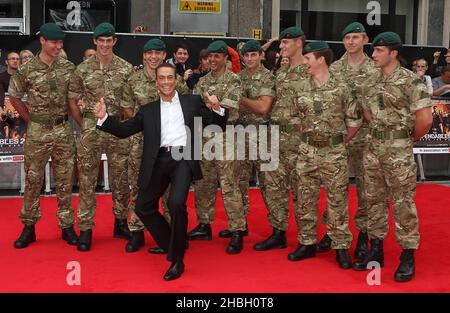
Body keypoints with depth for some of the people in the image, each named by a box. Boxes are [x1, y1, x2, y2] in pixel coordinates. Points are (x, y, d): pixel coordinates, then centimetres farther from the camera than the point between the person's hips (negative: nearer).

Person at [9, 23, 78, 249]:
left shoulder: (69, 67, 1)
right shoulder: (26, 70, -5)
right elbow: (14, 98, 6)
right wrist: (31, 120, 4)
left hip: (63, 130, 2)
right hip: (37, 132, -2)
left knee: (65, 181, 7)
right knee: (32, 181, 6)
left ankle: (66, 226, 17)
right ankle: (29, 226, 18)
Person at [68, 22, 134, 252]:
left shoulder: (126, 69, 1)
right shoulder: (82, 69, 1)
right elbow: (72, 101, 8)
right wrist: (84, 125, 6)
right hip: (91, 129, -1)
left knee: (120, 178, 9)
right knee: (87, 179, 1)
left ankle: (120, 223, 24)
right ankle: (85, 228, 9)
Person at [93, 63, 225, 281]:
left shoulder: (192, 102, 14)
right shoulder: (148, 110, 19)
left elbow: (217, 124, 13)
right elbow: (124, 130, 12)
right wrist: (104, 118, -3)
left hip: (182, 158, -4)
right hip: (159, 160, 4)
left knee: (176, 203, -25)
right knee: (143, 208, 7)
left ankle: (177, 259, -8)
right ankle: (170, 244, 30)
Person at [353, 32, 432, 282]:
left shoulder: (411, 81, -12)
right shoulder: (371, 83, 9)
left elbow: (425, 119, -16)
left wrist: (411, 138, -2)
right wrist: (381, 131, 10)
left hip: (399, 151, -7)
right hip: (373, 148, 7)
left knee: (403, 203, 1)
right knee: (374, 200, 12)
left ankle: (408, 257, 11)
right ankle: (376, 250, 24)